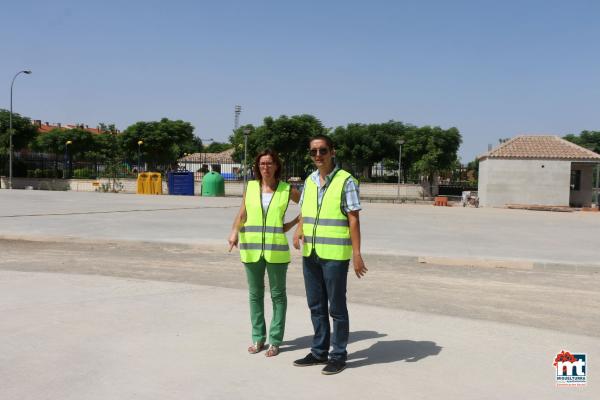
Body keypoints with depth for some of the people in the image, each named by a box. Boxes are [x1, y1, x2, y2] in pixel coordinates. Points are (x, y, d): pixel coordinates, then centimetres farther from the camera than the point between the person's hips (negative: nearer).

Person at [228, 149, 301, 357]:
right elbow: (241, 216, 1)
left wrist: (292, 223, 0)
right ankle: (258, 338, 23)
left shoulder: (287, 190, 0)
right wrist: (234, 232, -17)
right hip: (252, 249, 2)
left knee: (277, 294, 6)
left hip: (276, 249, -2)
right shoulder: (250, 187, 4)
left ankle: (275, 341, 15)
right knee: (255, 294, 10)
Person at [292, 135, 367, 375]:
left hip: (335, 255, -6)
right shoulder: (309, 181, 10)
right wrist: (298, 230, -5)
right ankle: (319, 352, 26)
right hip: (311, 253, 6)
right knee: (316, 306, 14)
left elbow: (353, 219, -10)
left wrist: (357, 254, -14)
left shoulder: (345, 181, -7)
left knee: (336, 307, 4)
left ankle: (339, 355, 17)